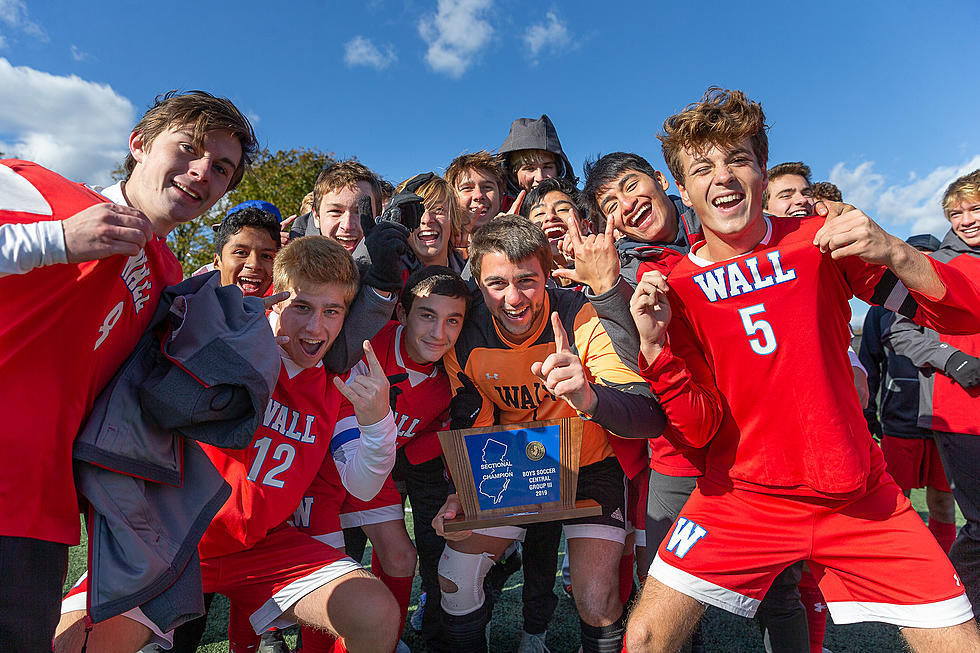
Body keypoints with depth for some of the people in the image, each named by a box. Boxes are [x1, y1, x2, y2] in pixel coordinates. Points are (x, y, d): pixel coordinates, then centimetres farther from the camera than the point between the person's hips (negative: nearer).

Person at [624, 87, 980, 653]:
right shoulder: (670, 286, -7)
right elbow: (699, 430, -10)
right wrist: (655, 344, -26)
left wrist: (894, 253, -23)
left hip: (859, 496, 2)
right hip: (742, 496, -1)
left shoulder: (819, 241, -4)